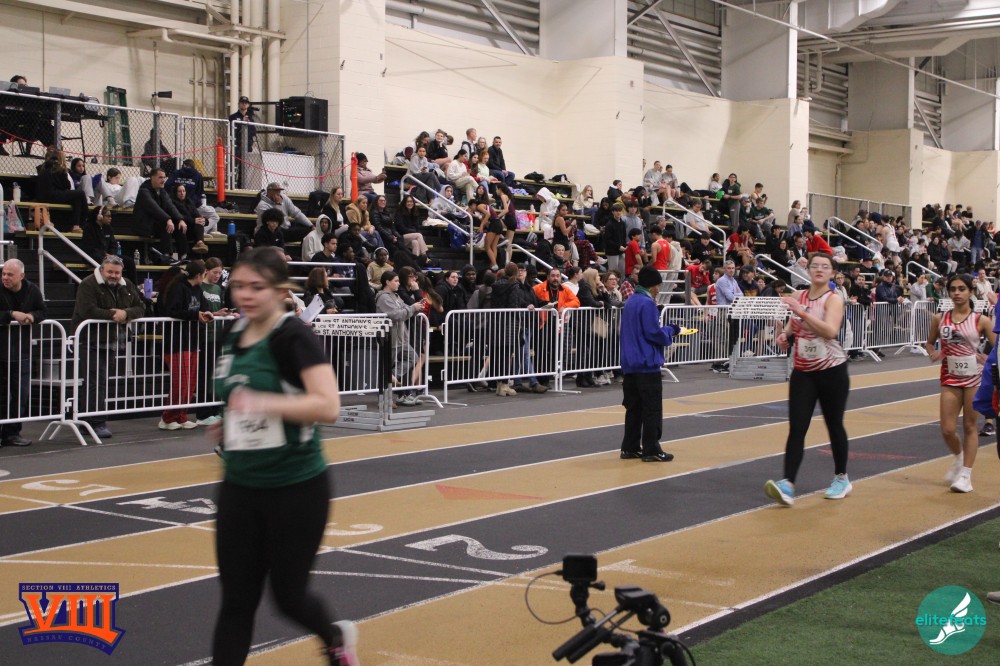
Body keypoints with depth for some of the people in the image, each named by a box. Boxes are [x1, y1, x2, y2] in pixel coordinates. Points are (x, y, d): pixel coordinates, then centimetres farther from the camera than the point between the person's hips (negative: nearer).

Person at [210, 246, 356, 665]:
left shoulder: (294, 337, -15)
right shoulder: (234, 339, 6)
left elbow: (327, 407, -27)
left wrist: (262, 402, -36)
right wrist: (231, 425, 7)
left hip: (297, 489, -6)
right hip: (240, 488, 6)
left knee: (288, 596, 8)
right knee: (236, 601, 5)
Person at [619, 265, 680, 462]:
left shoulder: (630, 302, 14)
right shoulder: (647, 303, -14)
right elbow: (653, 333, -18)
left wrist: (667, 330, 17)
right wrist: (671, 330, -1)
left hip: (630, 364, 9)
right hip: (647, 364, -9)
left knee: (634, 407, 12)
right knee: (652, 409, -3)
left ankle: (630, 448, 15)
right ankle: (651, 450, -1)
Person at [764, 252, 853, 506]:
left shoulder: (833, 299, -9)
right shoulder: (799, 296, 5)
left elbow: (831, 331, -26)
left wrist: (802, 311, -32)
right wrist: (785, 334, 1)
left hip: (831, 371, -3)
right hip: (802, 371, 3)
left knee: (834, 425, 9)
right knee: (797, 428, -8)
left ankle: (841, 478, 28)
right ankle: (788, 484, -16)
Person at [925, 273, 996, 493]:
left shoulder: (981, 320, -5)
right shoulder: (940, 319, 2)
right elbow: (930, 343, 15)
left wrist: (988, 359, -23)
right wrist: (933, 353, -5)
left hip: (974, 377, -2)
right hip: (950, 378, 2)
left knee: (969, 426, 3)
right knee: (947, 429, -1)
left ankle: (965, 474, 11)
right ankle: (959, 457, 30)